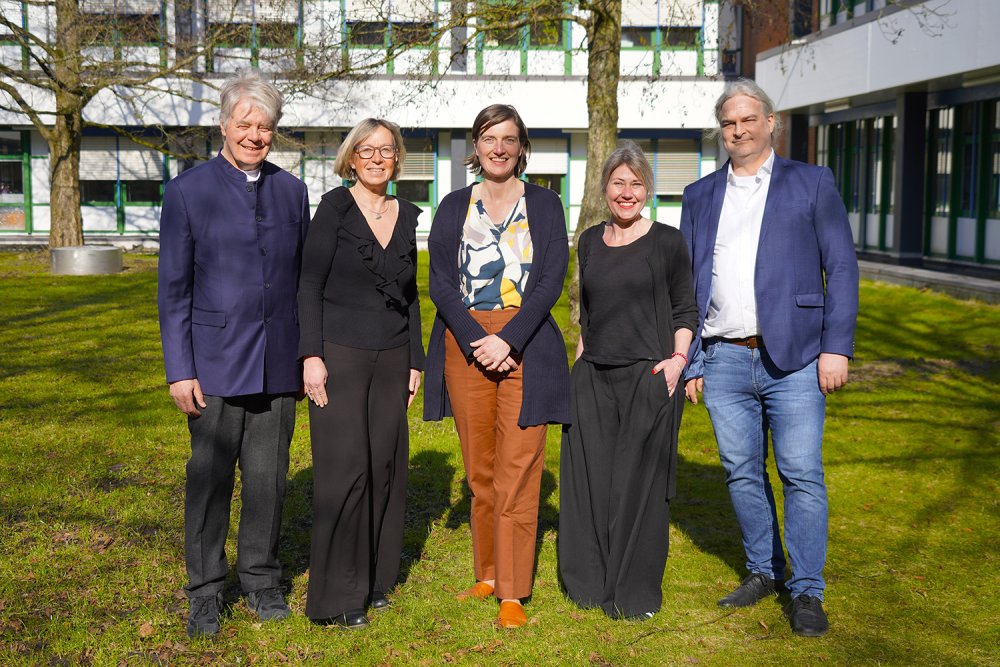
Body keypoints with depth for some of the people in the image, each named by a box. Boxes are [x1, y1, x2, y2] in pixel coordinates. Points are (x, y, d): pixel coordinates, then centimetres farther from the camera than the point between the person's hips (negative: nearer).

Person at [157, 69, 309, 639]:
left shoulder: (291, 190, 9)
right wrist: (179, 370, -7)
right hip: (215, 362, -3)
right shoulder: (188, 191, -1)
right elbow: (174, 288, -2)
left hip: (279, 365, 3)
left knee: (269, 478, 8)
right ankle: (206, 592, 19)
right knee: (210, 479, 4)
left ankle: (262, 580, 25)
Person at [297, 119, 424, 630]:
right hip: (340, 357, -5)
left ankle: (373, 578, 20)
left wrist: (415, 362, 12)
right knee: (344, 467, -7)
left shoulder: (407, 216, 11)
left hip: (391, 359, 5)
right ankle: (337, 593, 3)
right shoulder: (334, 207, -4)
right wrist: (312, 356, -14)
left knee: (385, 466, 6)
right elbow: (309, 285, -7)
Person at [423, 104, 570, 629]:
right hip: (466, 344, 2)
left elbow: (551, 280, -2)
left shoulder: (543, 203, 7)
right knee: (479, 470, 8)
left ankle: (513, 592, 0)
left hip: (525, 344, -2)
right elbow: (440, 282, 3)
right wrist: (477, 342, -11)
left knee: (518, 468, -5)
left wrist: (507, 340, -14)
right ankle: (488, 574, 21)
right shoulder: (454, 207, 11)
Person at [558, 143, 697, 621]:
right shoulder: (589, 242, 12)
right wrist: (578, 360, 13)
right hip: (593, 377, 4)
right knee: (588, 478, 6)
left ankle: (635, 592, 13)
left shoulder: (667, 242, 0)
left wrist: (677, 358, -12)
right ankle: (590, 581, 21)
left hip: (648, 376, -4)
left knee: (638, 482, 0)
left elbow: (685, 310, 2)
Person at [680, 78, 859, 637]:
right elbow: (687, 284, 14)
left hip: (792, 358, -3)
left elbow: (842, 268, 1)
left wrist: (837, 347, -9)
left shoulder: (812, 183, 6)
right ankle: (764, 571, 25)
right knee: (743, 473, 9)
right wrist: (687, 361, 9)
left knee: (802, 475, -3)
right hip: (724, 360, 3)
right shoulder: (700, 196, 14)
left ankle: (807, 592, 8)